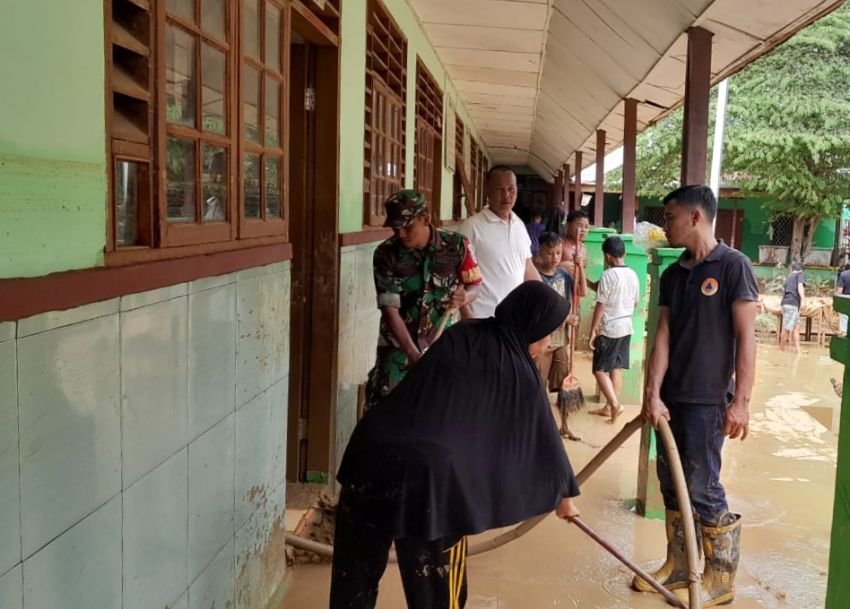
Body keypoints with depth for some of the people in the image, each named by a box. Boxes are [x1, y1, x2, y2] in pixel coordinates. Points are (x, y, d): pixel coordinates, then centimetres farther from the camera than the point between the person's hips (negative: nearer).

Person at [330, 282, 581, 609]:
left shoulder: (459, 334, 17)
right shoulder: (519, 373, 7)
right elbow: (543, 440, 19)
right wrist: (564, 493, 36)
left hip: (373, 450, 5)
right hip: (433, 472, -4)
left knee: (354, 574, 22)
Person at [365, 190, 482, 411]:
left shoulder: (456, 245, -11)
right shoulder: (386, 254, -15)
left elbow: (475, 286, 1)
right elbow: (390, 309, -18)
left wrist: (464, 297, -25)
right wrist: (413, 354, -29)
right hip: (398, 347, -1)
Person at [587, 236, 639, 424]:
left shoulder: (607, 275, -16)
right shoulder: (633, 275, 5)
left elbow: (600, 307, -16)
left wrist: (592, 331, -10)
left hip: (608, 329, -7)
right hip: (626, 327, 7)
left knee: (600, 369, -1)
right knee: (616, 369, 11)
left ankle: (615, 404, -13)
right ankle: (609, 407, 17)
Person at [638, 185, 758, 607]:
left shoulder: (733, 266, -9)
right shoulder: (673, 275, 9)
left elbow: (746, 337, -11)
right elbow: (663, 335, 4)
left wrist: (741, 401, -15)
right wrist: (653, 393, -5)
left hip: (708, 399, -6)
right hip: (671, 397, 7)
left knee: (702, 488, -1)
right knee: (671, 483, 13)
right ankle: (679, 565, 27)